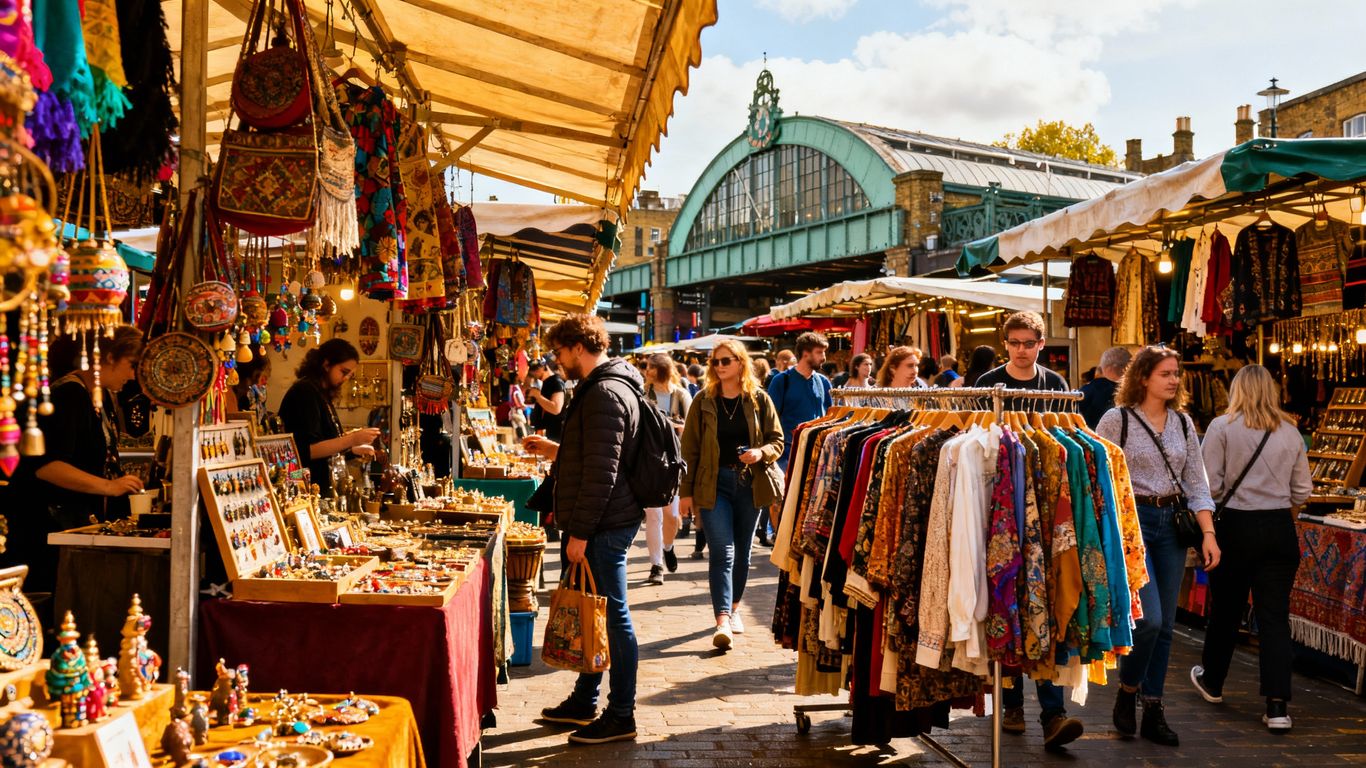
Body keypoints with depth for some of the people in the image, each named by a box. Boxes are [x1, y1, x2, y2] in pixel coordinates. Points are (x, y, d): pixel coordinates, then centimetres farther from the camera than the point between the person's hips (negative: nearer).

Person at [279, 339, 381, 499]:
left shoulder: (322, 394, 14)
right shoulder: (305, 392, -14)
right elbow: (307, 450, -22)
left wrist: (352, 447, 10)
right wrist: (351, 440, -23)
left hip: (321, 485, 9)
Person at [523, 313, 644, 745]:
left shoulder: (606, 393, -18)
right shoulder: (598, 388, 17)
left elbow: (601, 471, -23)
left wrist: (580, 531, -21)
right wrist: (553, 450, 25)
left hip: (603, 528, -11)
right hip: (592, 526, 11)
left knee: (611, 616, -1)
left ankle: (621, 716, 9)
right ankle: (584, 702, 30)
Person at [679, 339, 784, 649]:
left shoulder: (759, 399, 2)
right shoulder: (704, 401, 1)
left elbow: (777, 440, 7)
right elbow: (690, 449, 2)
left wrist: (761, 453, -16)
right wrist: (686, 491, -2)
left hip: (750, 482, 2)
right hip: (714, 483, -2)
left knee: (742, 550, 12)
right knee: (722, 551, -11)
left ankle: (733, 608, 29)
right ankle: (723, 621, -16)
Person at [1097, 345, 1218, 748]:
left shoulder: (1183, 423, 10)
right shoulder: (1117, 419, -6)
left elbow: (1197, 483, 10)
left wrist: (1208, 533, 2)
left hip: (1172, 522, 5)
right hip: (1130, 520, -5)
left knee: (1165, 625, 7)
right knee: (1148, 618, -13)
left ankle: (1153, 711, 17)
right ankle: (1127, 692, 12)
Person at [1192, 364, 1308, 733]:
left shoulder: (1222, 427, -7)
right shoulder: (1290, 432, 4)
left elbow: (1209, 486, -10)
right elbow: (1302, 492, 8)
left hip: (1237, 526, -2)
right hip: (1281, 530, 2)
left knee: (1225, 609, 14)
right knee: (1275, 616, 3)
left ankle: (1211, 682, 33)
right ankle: (1277, 706, -2)